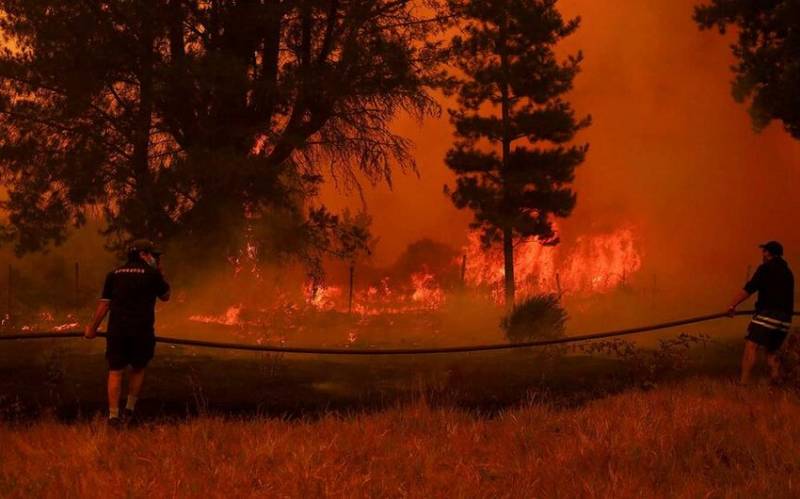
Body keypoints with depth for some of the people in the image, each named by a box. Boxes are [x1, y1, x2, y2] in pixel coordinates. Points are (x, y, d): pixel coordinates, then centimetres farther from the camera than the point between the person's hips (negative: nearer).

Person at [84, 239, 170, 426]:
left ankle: (113, 415, -3)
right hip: (141, 330, -2)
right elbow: (165, 296, 13)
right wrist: (160, 273, 20)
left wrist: (93, 327, 15)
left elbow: (104, 303, 7)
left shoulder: (114, 274, 8)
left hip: (117, 330, 2)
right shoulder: (152, 274, 0)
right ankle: (130, 409, 16)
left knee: (115, 372, 3)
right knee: (138, 369, 17)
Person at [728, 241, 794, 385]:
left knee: (751, 346, -14)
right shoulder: (787, 272, 23)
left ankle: (744, 383, -27)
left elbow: (749, 289, -9)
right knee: (772, 351, 20)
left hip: (767, 315, -7)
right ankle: (776, 381, 1)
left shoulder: (766, 268, 0)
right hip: (785, 319, 7)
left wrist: (733, 305, -7)